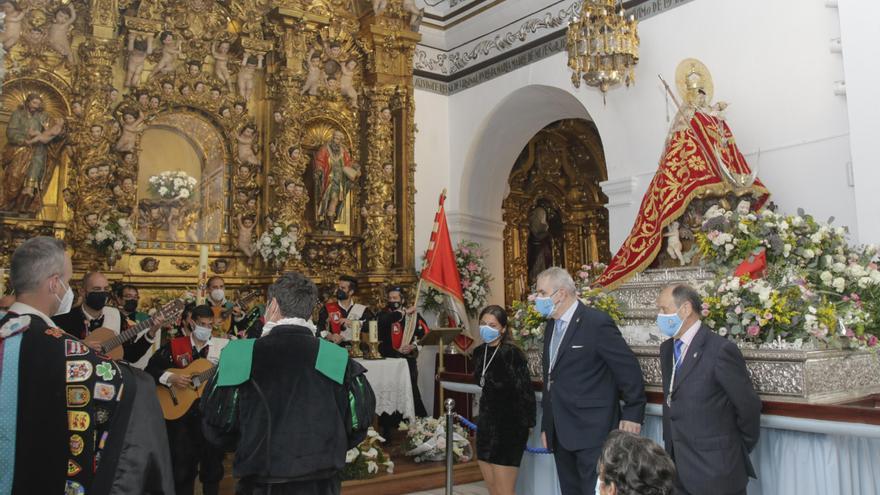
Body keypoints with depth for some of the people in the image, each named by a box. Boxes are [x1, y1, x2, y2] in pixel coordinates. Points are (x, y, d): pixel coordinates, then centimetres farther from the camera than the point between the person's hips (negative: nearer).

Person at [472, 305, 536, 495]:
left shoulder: (512, 353, -18)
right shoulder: (479, 352, 5)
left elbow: (526, 392, -16)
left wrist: (526, 424, -12)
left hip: (509, 426, -8)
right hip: (486, 424, 8)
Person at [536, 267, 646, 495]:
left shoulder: (597, 322, -13)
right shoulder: (552, 325, 12)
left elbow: (629, 368, -10)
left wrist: (633, 413, -8)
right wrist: (546, 424, 18)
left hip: (592, 432, -8)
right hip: (561, 433, 8)